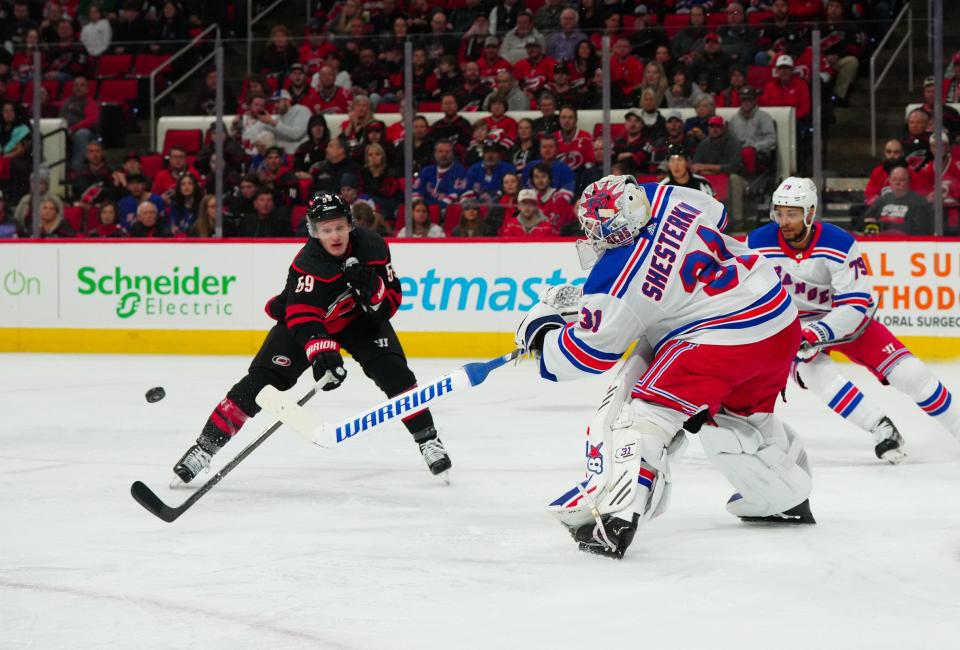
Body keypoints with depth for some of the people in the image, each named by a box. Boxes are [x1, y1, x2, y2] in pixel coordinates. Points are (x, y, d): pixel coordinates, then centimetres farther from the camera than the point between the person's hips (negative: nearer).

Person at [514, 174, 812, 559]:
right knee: (744, 414, 31)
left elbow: (589, 351, -8)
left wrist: (538, 331, 10)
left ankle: (614, 517, -17)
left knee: (643, 412, -4)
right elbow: (716, 216, 24)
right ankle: (788, 499, 46)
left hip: (721, 339, -8)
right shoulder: (664, 198, -1)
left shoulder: (617, 276, -17)